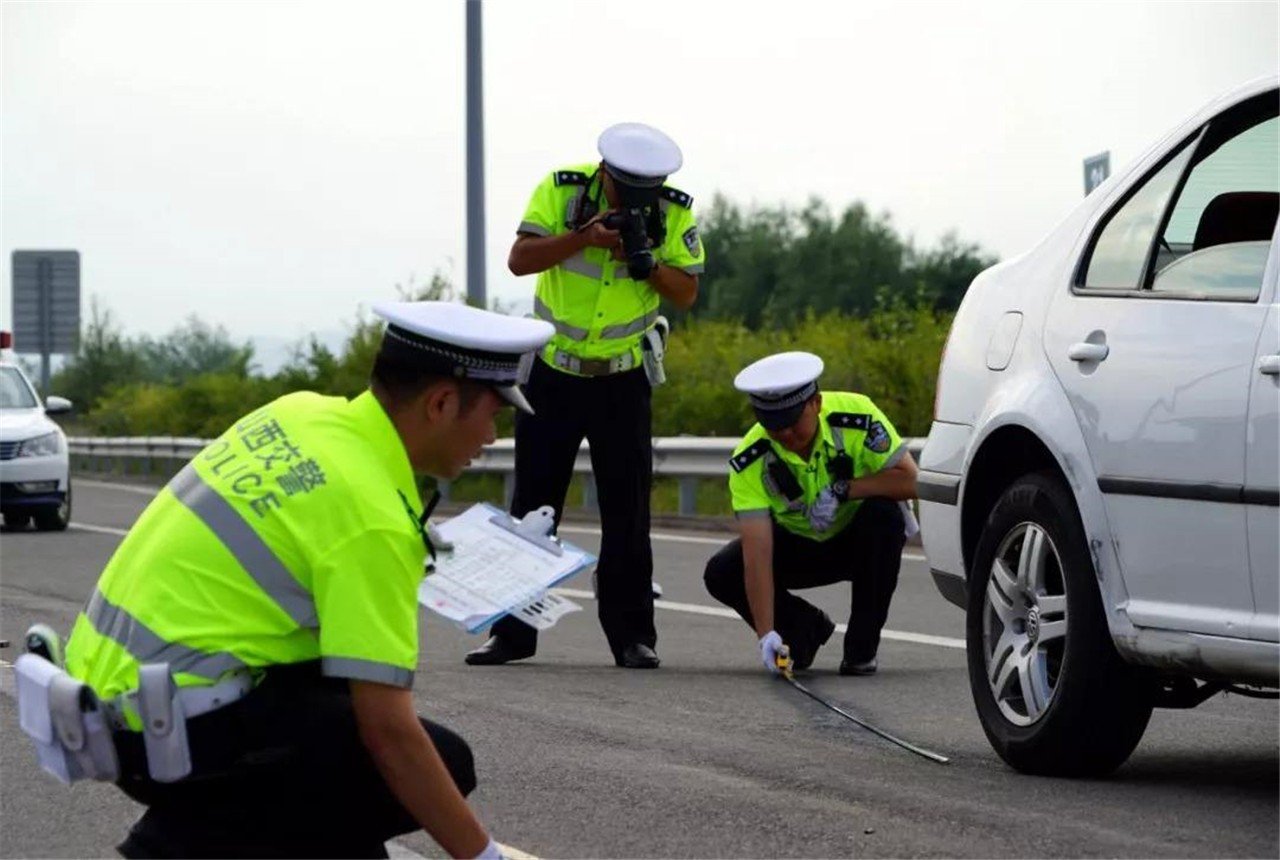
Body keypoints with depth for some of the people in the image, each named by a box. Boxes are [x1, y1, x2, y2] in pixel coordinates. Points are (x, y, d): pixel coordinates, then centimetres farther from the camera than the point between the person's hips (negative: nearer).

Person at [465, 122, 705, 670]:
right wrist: (582, 238, -32)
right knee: (532, 506, 5)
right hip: (552, 372, 0)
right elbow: (519, 260, -19)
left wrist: (649, 264, -26)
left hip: (624, 379, 0)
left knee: (627, 511, -1)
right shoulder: (561, 189, -13)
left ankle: (632, 635, 5)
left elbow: (687, 293, -7)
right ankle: (512, 631, 11)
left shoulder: (674, 211, -10)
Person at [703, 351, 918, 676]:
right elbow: (757, 552, -33)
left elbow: (910, 480, -28)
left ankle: (862, 647, -18)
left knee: (884, 514, -34)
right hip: (799, 545, 1)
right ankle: (808, 628, 7)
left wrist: (842, 490, -36)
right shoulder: (749, 462, -27)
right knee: (721, 574, -20)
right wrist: (766, 633, -42)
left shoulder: (856, 415, -28)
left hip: (861, 540, -1)